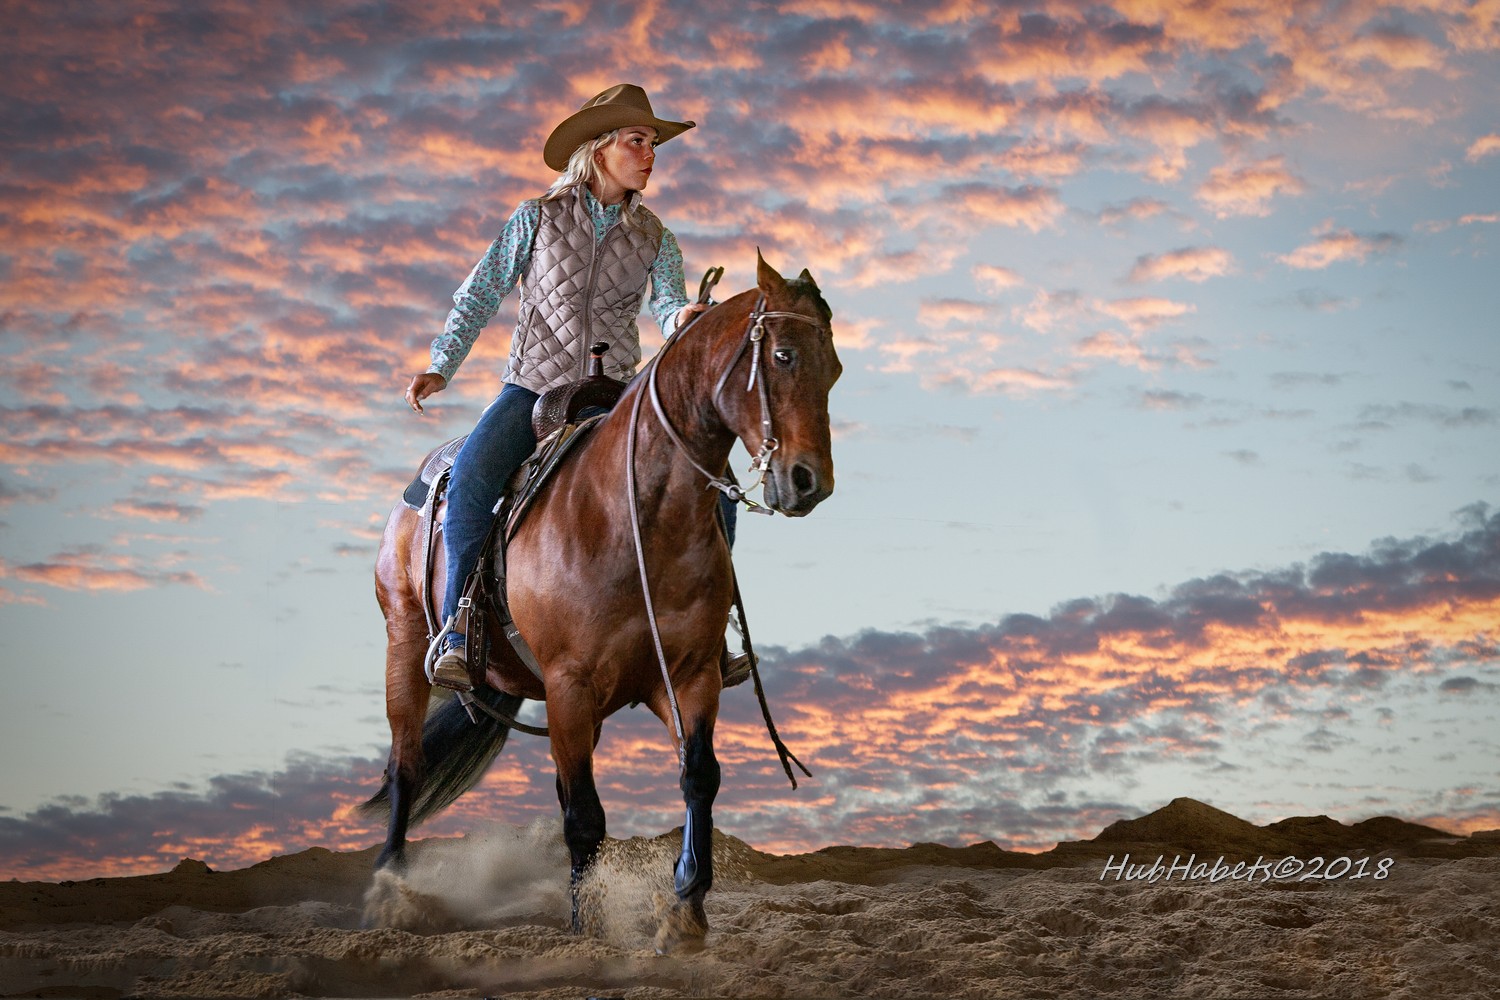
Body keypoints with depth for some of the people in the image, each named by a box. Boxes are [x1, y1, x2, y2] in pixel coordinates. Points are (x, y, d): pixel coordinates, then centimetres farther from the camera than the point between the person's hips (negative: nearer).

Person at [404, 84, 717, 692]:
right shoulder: (537, 219, 4)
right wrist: (440, 367, -5)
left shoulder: (654, 238, 9)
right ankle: (456, 637, -27)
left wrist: (683, 318, -31)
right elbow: (480, 295, 6)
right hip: (533, 385, -2)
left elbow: (667, 305, -6)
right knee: (471, 477, -30)